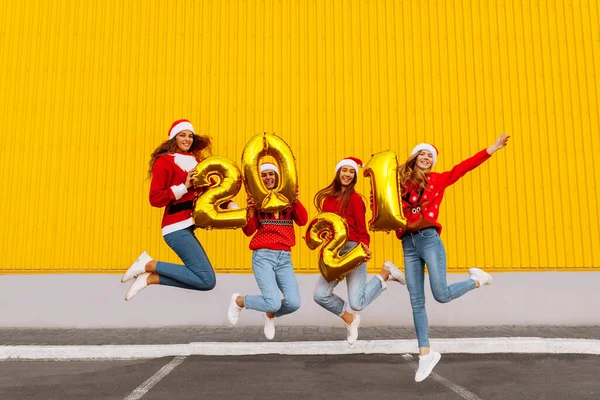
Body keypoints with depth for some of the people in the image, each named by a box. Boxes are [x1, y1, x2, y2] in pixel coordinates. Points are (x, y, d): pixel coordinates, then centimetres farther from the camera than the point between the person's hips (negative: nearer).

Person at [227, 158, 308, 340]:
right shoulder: (256, 198, 4)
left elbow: (303, 221, -2)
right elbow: (249, 231, -1)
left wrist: (296, 201, -16)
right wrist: (250, 213, -18)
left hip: (285, 258, 3)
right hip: (263, 257, -3)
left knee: (293, 303, -13)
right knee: (273, 303, -16)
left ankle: (271, 315, 24)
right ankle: (239, 301, 15)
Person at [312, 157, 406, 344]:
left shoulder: (355, 198, -4)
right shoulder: (328, 197, 11)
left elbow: (362, 229, -6)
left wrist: (364, 247, -25)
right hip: (333, 252, 5)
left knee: (357, 303, -13)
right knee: (320, 295, -11)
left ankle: (386, 273, 13)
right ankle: (350, 319, 18)